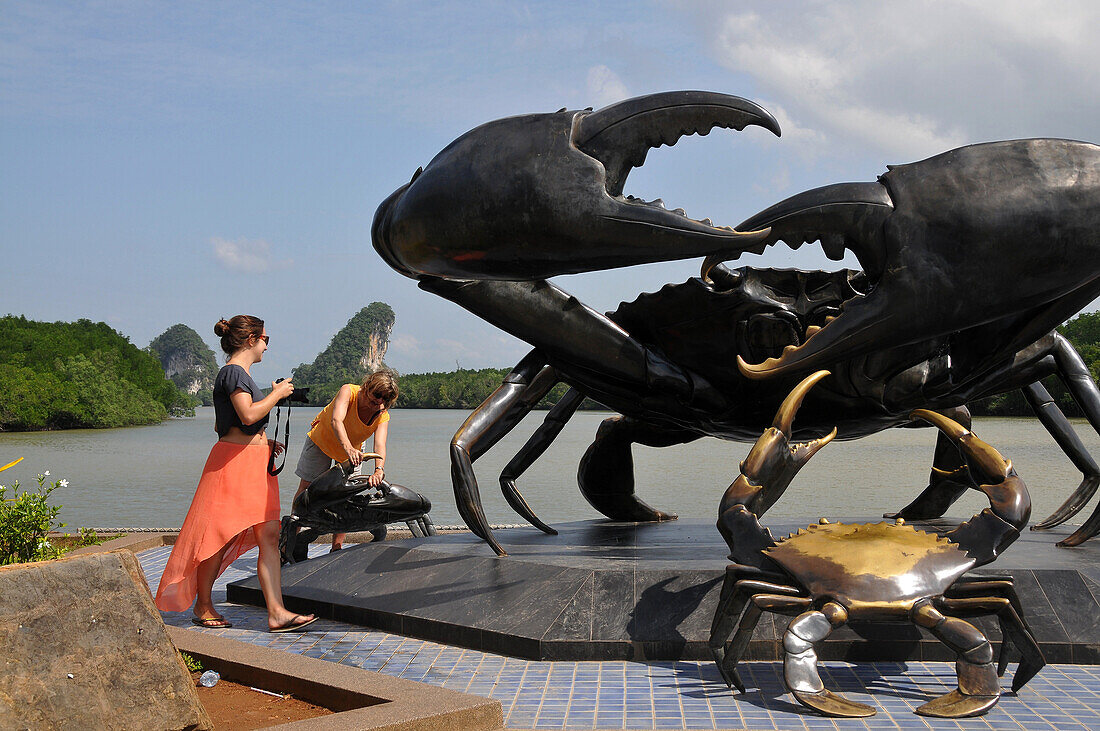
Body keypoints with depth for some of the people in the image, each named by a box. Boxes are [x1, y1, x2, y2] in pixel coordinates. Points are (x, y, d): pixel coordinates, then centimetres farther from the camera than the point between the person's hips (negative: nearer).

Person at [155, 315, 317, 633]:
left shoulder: (240, 374, 19)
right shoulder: (233, 372, -10)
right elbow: (248, 415, -23)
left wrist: (263, 441, 18)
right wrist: (278, 393, -10)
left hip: (255, 463, 10)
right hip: (234, 461, -10)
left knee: (269, 535, 0)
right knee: (219, 536, 1)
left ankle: (276, 612, -5)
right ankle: (202, 606, 16)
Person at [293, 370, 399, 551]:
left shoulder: (383, 416, -25)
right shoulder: (348, 391, -34)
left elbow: (380, 445, -39)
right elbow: (336, 421, -50)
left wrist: (379, 471, -60)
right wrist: (348, 448, -67)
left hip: (353, 451, 2)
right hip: (321, 439, -2)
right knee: (306, 490, -2)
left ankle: (337, 547, 6)